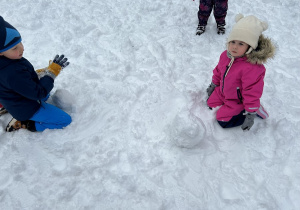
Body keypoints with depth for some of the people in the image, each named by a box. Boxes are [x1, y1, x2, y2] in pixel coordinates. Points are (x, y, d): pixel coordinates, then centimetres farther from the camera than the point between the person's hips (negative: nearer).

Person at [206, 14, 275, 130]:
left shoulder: (252, 68, -35)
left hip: (237, 101, -7)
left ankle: (256, 110, 6)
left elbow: (252, 92, -29)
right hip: (222, 92, 8)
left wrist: (250, 114, -24)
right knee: (210, 104, 15)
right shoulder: (225, 55, -12)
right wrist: (213, 85, 19)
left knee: (223, 120, -8)